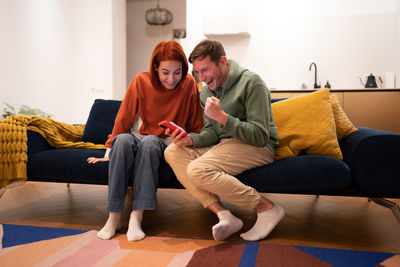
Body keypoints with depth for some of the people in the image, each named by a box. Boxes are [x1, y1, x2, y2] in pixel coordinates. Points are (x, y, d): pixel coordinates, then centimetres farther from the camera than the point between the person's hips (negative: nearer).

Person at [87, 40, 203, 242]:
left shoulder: (189, 84, -8)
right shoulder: (141, 81, -9)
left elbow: (196, 127, 1)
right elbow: (123, 119, -2)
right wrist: (110, 150, -3)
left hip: (165, 144, -1)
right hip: (137, 138, 1)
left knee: (149, 142, -35)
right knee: (123, 140, -33)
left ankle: (136, 217, -33)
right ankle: (114, 216, -27)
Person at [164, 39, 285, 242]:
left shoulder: (251, 82, -12)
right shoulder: (206, 92, 11)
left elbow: (260, 136, -17)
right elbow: (211, 133, 11)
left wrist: (222, 116, -24)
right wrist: (191, 139, -11)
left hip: (257, 147, -8)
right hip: (225, 145, 8)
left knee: (197, 170, -28)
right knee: (172, 152, -10)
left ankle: (267, 208, -15)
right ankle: (223, 215, -22)